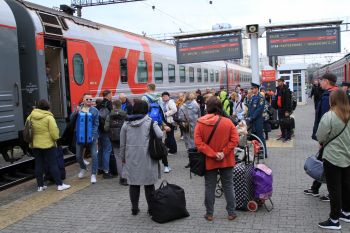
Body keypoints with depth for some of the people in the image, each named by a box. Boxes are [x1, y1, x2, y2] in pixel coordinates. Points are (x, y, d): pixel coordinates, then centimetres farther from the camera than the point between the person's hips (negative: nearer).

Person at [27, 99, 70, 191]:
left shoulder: (31, 116, 3)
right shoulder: (49, 117, -13)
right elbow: (54, 132, -15)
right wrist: (56, 138, 4)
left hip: (35, 145, 5)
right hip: (48, 145, -5)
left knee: (38, 165, 12)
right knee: (53, 165, 1)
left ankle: (40, 186, 17)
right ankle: (59, 184, 4)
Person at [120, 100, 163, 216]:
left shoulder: (126, 123, 3)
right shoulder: (150, 122, -6)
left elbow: (122, 142, 7)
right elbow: (160, 135, -16)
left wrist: (123, 156, 17)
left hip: (131, 157, 2)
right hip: (146, 157, -2)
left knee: (133, 183, 11)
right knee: (149, 184, 8)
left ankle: (134, 208, 18)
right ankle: (151, 208, 15)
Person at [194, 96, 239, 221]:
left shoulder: (200, 123, -9)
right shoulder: (227, 122, -8)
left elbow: (198, 142, -13)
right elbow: (234, 140, -12)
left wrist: (212, 154, -14)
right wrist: (224, 152, -12)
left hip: (209, 161, 0)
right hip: (226, 160, 0)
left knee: (209, 187, 11)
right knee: (228, 186, 12)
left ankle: (209, 214, 18)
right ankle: (231, 213, 19)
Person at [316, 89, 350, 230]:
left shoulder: (329, 116, -19)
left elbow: (320, 137, -13)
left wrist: (324, 142, 7)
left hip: (333, 158, -6)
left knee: (334, 189, 2)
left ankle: (334, 220, 9)